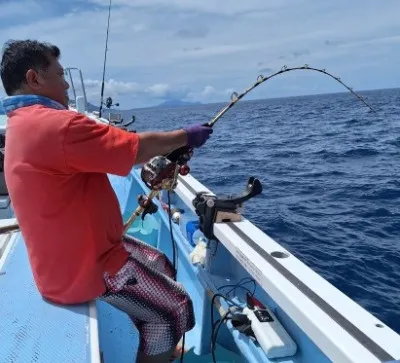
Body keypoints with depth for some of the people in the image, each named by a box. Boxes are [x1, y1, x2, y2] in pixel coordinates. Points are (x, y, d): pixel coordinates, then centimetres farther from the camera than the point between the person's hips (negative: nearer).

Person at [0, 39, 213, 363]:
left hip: (67, 260, 10)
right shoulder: (55, 125, -24)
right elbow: (139, 148, -20)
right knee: (175, 310, 2)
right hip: (85, 267, -10)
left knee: (161, 266, 23)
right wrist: (185, 136, -3)